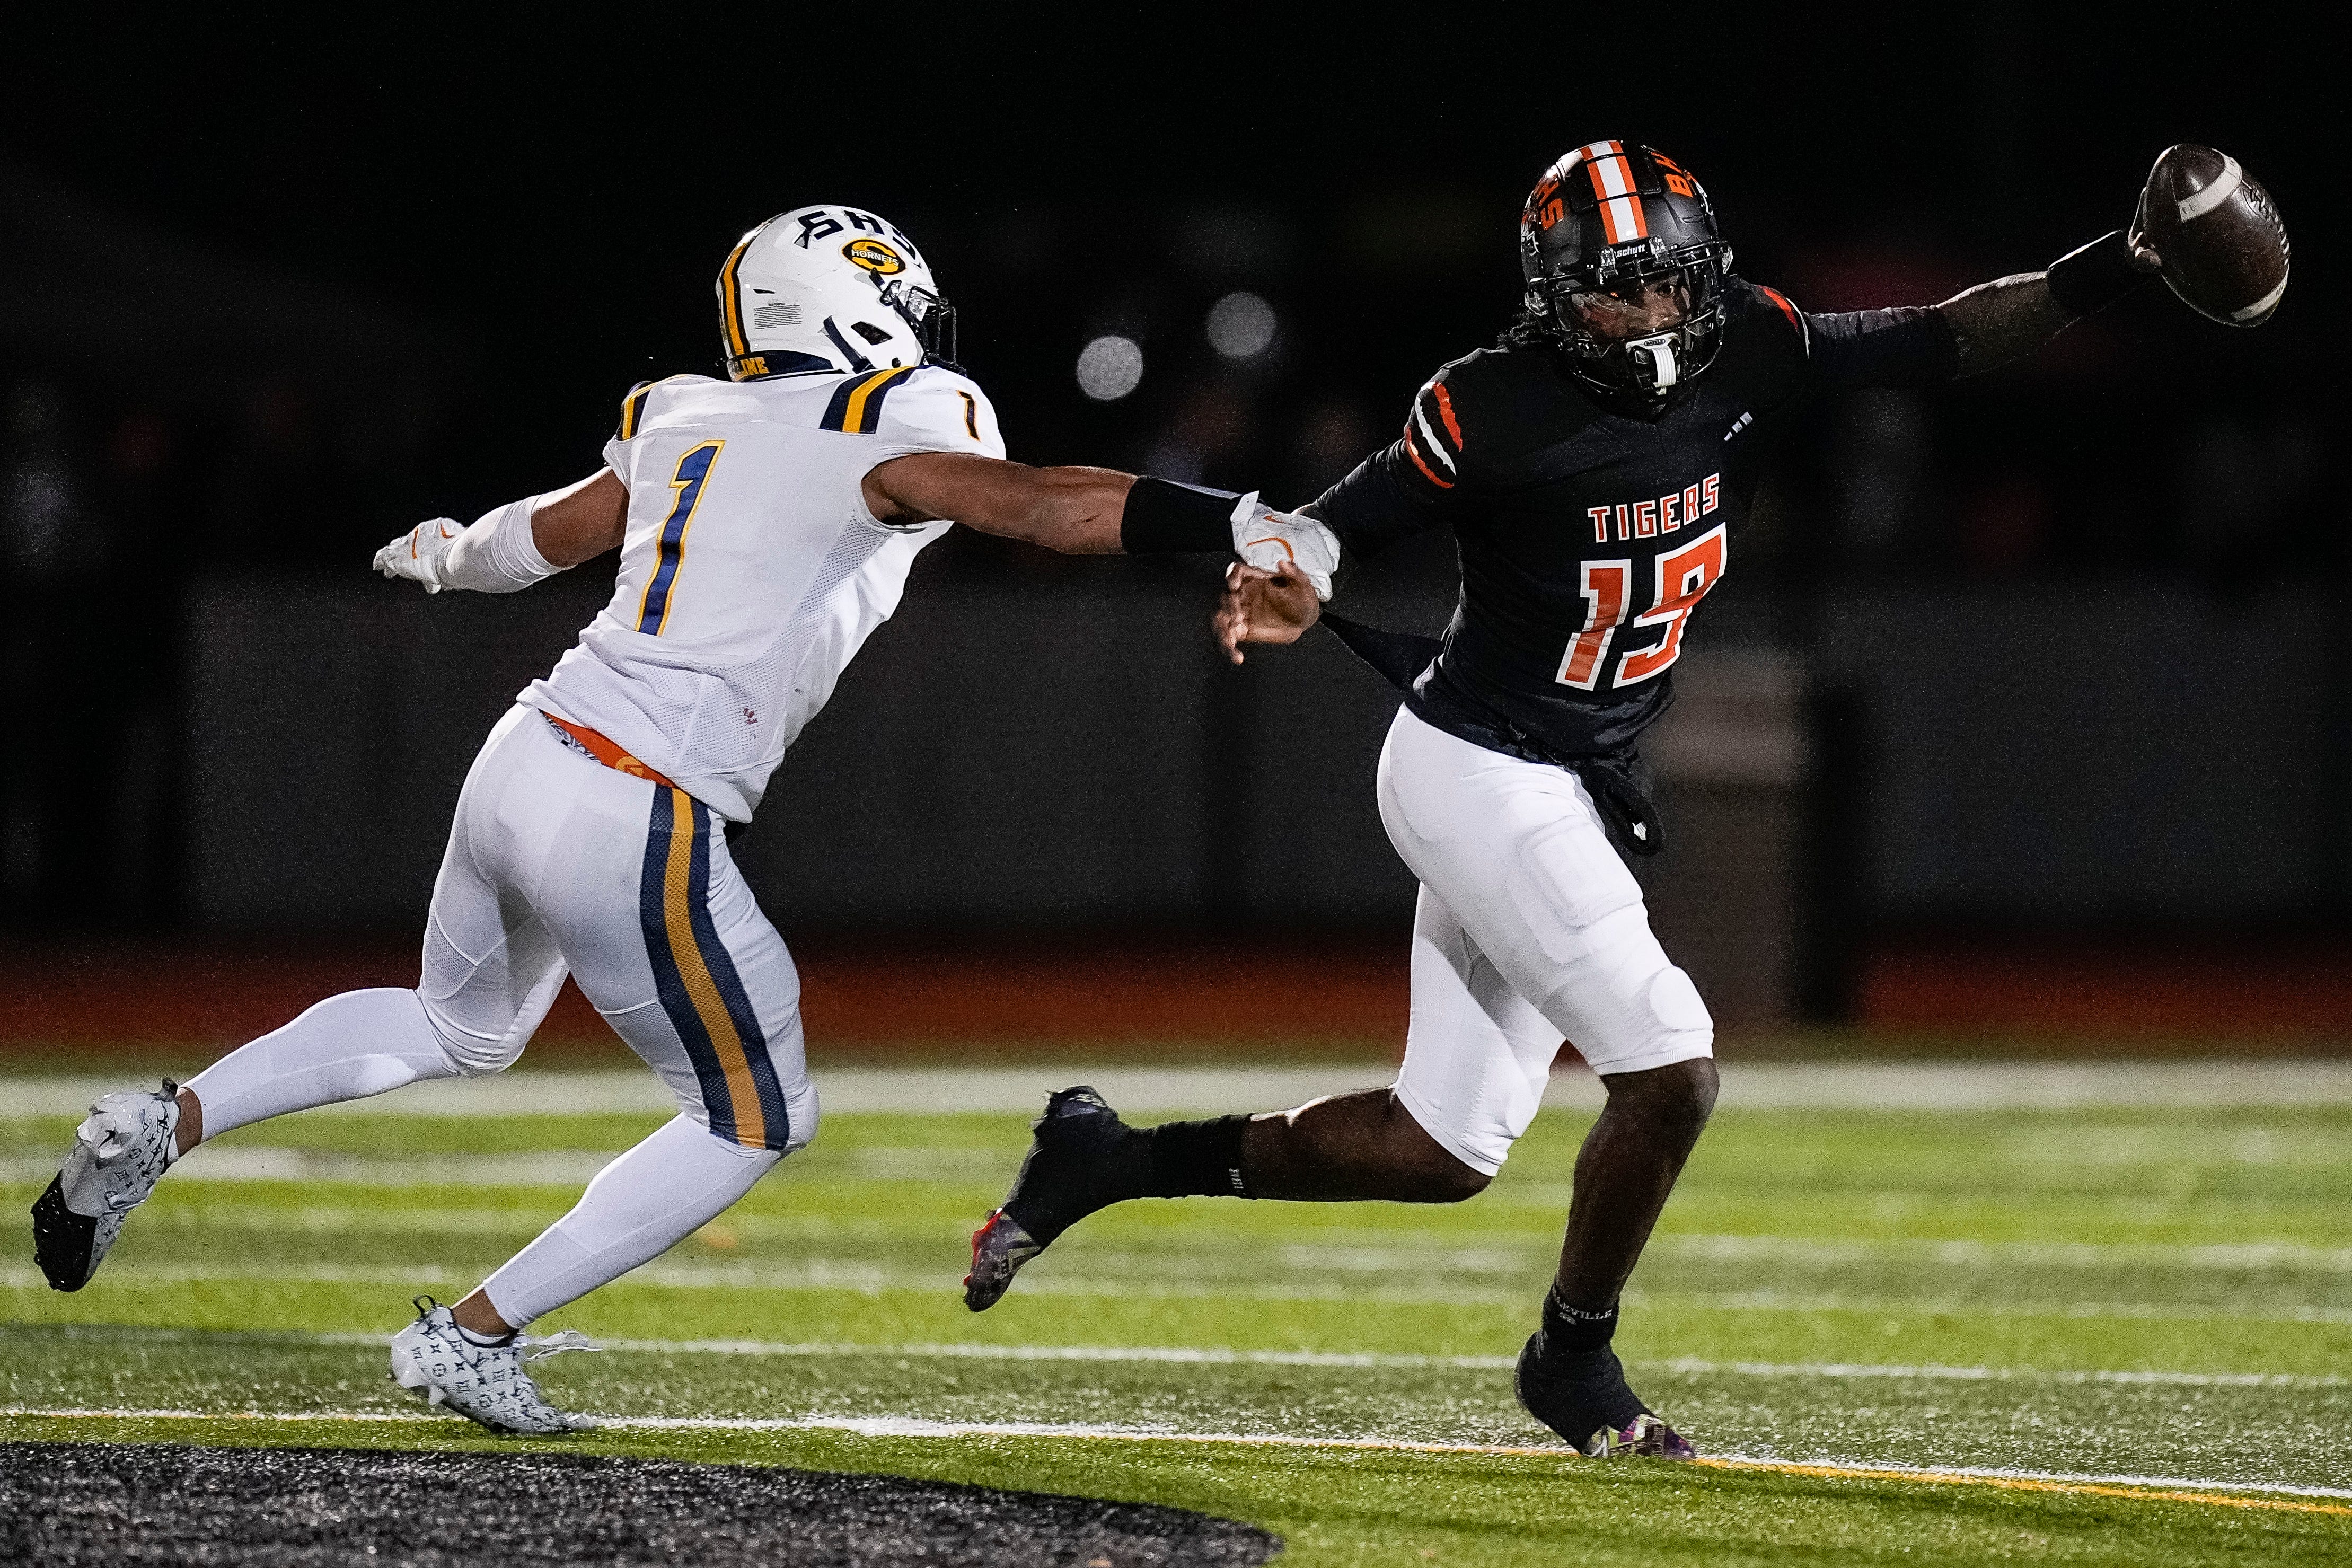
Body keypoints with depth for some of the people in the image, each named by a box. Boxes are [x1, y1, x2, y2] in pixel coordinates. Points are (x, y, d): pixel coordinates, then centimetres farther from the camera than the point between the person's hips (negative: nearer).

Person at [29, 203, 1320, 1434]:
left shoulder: (686, 418, 15)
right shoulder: (894, 430, -6)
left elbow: (549, 535, 32)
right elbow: (1044, 509, -21)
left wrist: (450, 556, 53)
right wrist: (1239, 528, -25)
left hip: (525, 761, 8)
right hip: (636, 826, -8)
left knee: (459, 1029, 34)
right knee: (750, 1121, 10)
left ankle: (168, 1123, 21)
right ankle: (473, 1336, 10)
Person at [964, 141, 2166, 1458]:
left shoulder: (1753, 356, -4)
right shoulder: (1500, 413, -19)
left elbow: (1948, 339, -4)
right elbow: (1350, 517, -13)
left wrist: (2116, 271, -14)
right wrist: (1287, 586, -35)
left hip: (1572, 800, 8)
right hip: (1480, 777, -8)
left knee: (1441, 1149, 11)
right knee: (1671, 1071, -15)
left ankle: (1113, 1159, 23)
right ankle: (1575, 1359, 8)